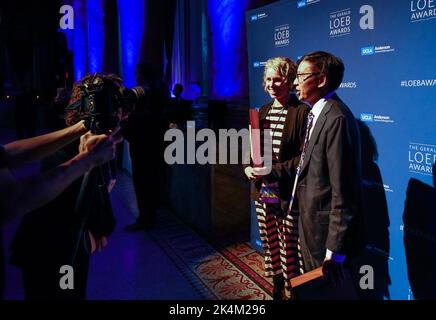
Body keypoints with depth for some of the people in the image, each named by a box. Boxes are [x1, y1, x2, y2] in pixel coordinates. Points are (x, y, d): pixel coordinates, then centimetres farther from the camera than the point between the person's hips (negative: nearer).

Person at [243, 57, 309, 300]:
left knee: (289, 251, 5)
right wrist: (248, 167, -4)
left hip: (288, 197, -7)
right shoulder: (263, 111, 11)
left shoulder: (302, 112, -11)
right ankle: (277, 292, 37)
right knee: (270, 248, 19)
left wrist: (274, 170, -22)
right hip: (263, 193, 7)